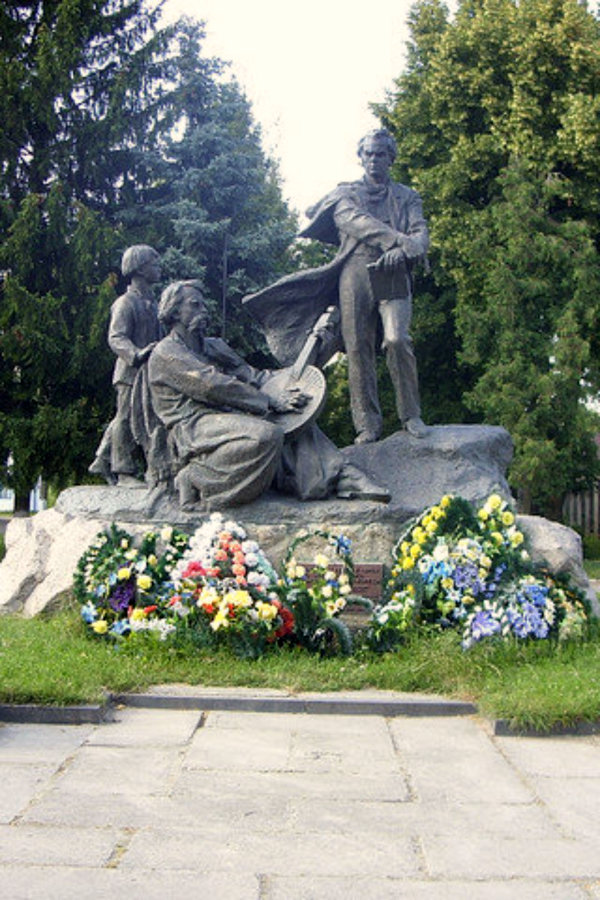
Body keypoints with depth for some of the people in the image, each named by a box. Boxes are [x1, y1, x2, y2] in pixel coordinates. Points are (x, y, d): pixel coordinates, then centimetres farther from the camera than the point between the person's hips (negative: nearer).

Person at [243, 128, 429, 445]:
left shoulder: (407, 197, 24)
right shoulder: (346, 193, 20)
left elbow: (421, 233, 7)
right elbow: (355, 221, -2)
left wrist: (403, 251, -17)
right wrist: (398, 239, -17)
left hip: (393, 275, 0)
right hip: (355, 272, 1)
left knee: (397, 339, -20)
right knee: (358, 347, -5)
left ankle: (411, 415, -11)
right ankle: (367, 424, -2)